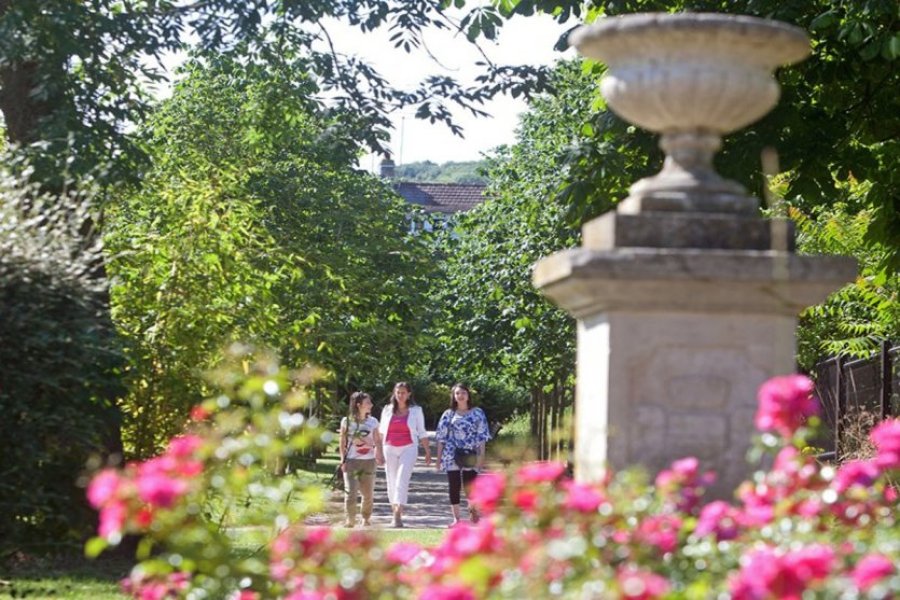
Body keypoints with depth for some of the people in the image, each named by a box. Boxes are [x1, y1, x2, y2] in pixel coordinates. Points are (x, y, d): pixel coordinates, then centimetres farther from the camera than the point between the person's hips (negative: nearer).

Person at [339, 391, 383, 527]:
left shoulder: (372, 422, 6)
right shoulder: (347, 421, -1)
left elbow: (377, 441, 7)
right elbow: (343, 442, 2)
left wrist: (380, 455, -8)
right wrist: (343, 460, -4)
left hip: (368, 461, 3)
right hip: (352, 461, -2)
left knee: (368, 493, 6)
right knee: (351, 492, -11)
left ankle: (366, 519, 24)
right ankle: (349, 520, -2)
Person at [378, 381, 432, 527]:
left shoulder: (416, 411, 5)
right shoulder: (387, 410, 9)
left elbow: (421, 433, 8)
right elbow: (381, 432, 13)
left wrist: (428, 452, 6)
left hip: (408, 449, -3)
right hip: (390, 449, 3)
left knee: (402, 481, -17)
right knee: (392, 483, 6)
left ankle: (398, 515, -25)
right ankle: (395, 512, 20)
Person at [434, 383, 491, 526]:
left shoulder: (477, 413, 7)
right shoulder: (449, 414, 9)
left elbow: (482, 436, 4)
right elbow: (441, 437, 9)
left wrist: (481, 455, -5)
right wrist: (438, 458, 5)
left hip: (470, 455, -1)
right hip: (452, 455, 1)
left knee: (470, 486, -4)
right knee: (454, 487, 0)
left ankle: (473, 511, 18)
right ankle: (456, 518, 4)